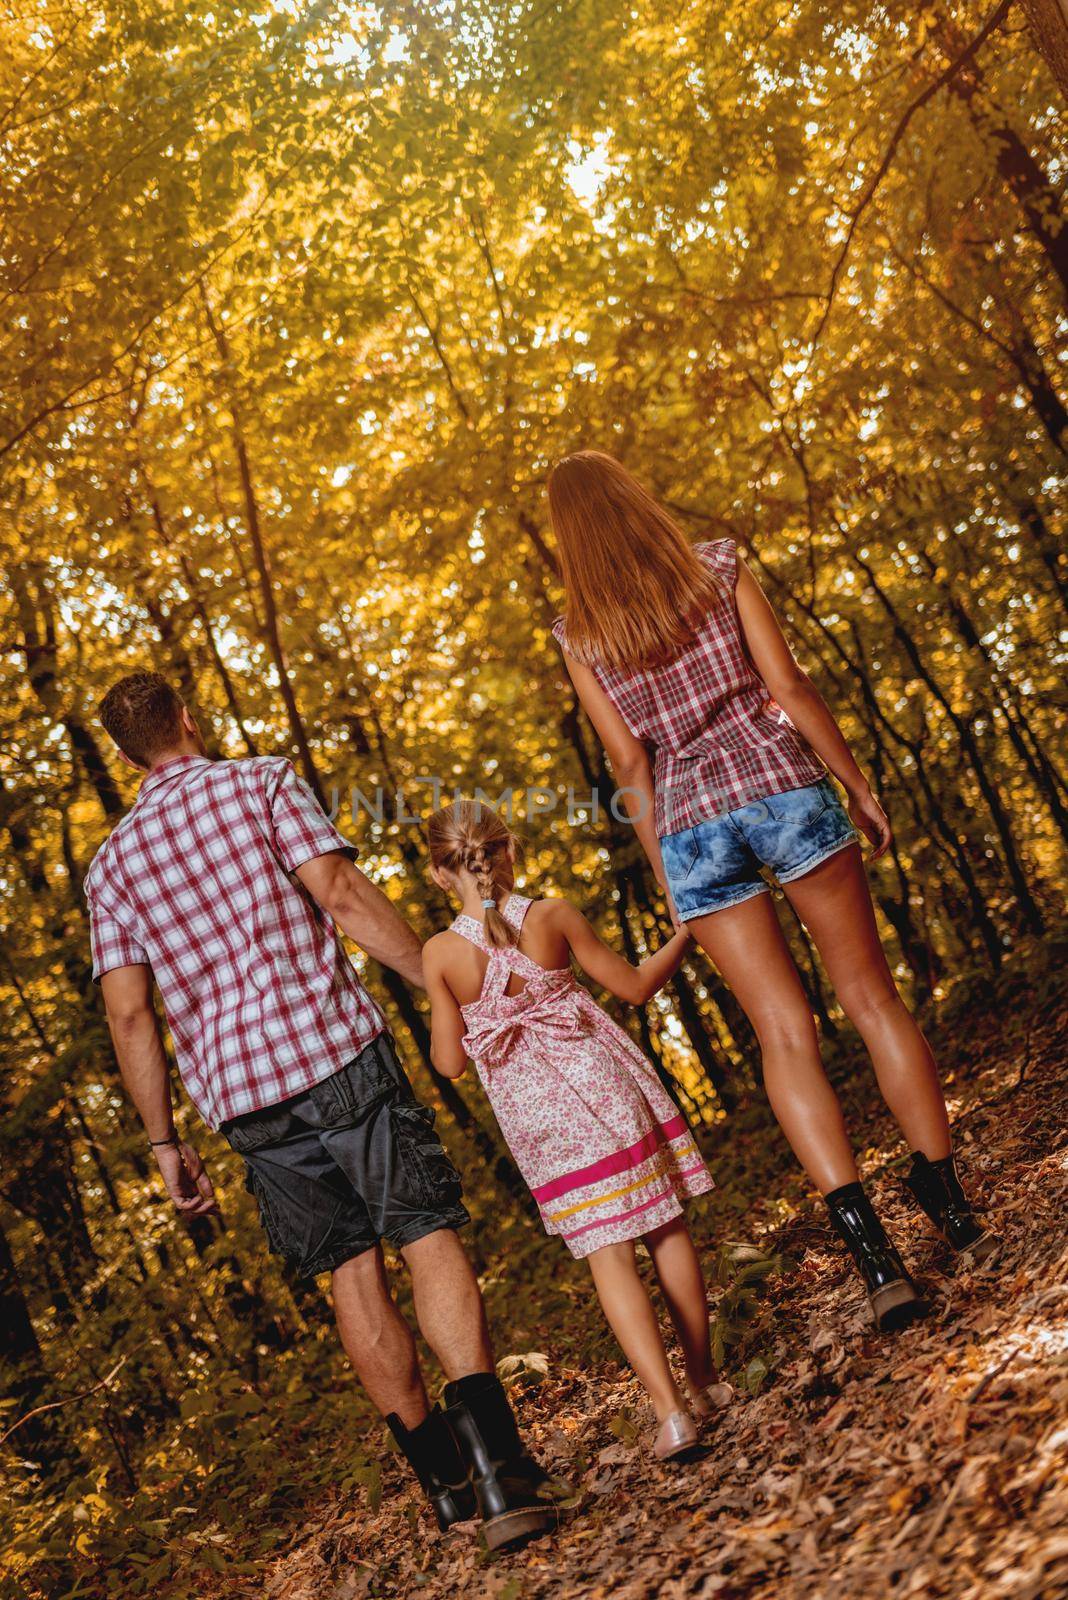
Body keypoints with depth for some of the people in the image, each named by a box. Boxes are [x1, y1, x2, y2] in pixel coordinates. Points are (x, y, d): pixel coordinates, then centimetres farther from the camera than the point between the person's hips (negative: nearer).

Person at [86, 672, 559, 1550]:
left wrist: (166, 1141, 12)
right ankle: (495, 1460, -17)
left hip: (236, 1086, 4)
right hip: (333, 1048, -4)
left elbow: (129, 1012, 8)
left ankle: (445, 1474, 17)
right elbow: (342, 895, -8)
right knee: (428, 1235, -4)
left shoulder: (112, 864, 14)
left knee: (351, 1268, 11)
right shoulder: (259, 782, 4)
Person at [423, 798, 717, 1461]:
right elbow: (635, 986, 2)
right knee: (668, 1229, 14)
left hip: (536, 1112, 0)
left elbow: (450, 1062, -1)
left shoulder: (440, 953, -8)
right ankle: (703, 1377, 24)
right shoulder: (554, 915, -8)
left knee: (611, 1258, 4)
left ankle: (671, 1408, -5)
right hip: (606, 1086, 0)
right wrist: (685, 934, 14)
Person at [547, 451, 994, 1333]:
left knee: (785, 1030, 1)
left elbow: (630, 762, 4)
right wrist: (859, 784, 5)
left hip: (690, 827, 1)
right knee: (872, 996, 9)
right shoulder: (718, 566, 3)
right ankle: (949, 1199, 13)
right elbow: (788, 684, -2)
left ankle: (870, 1242, -6)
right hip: (781, 786, -1)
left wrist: (666, 875, 10)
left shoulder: (579, 635, 6)